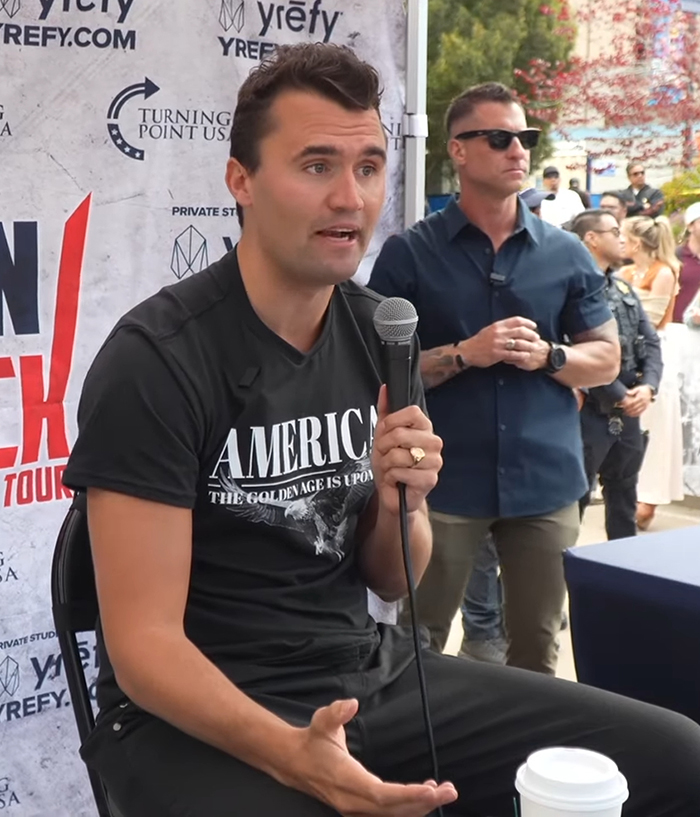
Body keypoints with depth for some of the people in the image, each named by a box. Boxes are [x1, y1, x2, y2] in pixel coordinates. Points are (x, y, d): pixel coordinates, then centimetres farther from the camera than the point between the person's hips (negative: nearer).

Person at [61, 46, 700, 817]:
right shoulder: (156, 359, -16)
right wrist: (293, 754, -32)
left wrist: (399, 502, -12)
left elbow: (391, 581, 10)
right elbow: (143, 639, -17)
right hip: (199, 717, -5)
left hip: (369, 672, 6)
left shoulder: (379, 335, 2)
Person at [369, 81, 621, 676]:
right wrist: (464, 355, -16)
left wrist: (548, 356, -9)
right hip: (445, 482, -2)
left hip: (546, 480, 3)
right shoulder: (408, 254, -2)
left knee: (538, 646, 13)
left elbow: (606, 359, 11)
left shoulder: (566, 254, 7)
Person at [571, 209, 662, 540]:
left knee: (623, 495, 18)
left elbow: (651, 342, 11)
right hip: (590, 411, -9)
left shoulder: (624, 288, 15)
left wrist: (648, 387, -6)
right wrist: (619, 397, -16)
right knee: (575, 496, -1)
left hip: (629, 412, 9)